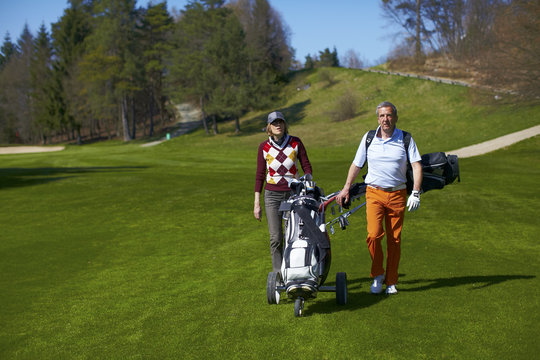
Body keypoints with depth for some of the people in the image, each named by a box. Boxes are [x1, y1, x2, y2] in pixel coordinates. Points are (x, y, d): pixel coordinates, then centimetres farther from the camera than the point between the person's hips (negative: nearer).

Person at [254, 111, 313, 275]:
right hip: (272, 195, 0)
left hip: (294, 193, 0)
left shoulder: (295, 142, 2)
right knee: (276, 238, -4)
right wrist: (257, 203, 3)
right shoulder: (264, 147, 3)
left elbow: (306, 166, 7)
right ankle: (278, 275, 3)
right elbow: (260, 175, 6)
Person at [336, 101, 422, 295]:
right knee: (373, 235, -16)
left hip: (398, 194, 0)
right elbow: (356, 165, 14)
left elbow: (416, 165, -2)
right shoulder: (368, 138, 5)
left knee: (394, 240, 4)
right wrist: (346, 189, 11)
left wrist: (416, 193, -13)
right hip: (374, 193, 0)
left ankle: (391, 281, 18)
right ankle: (377, 274, 6)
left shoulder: (405, 139, 2)